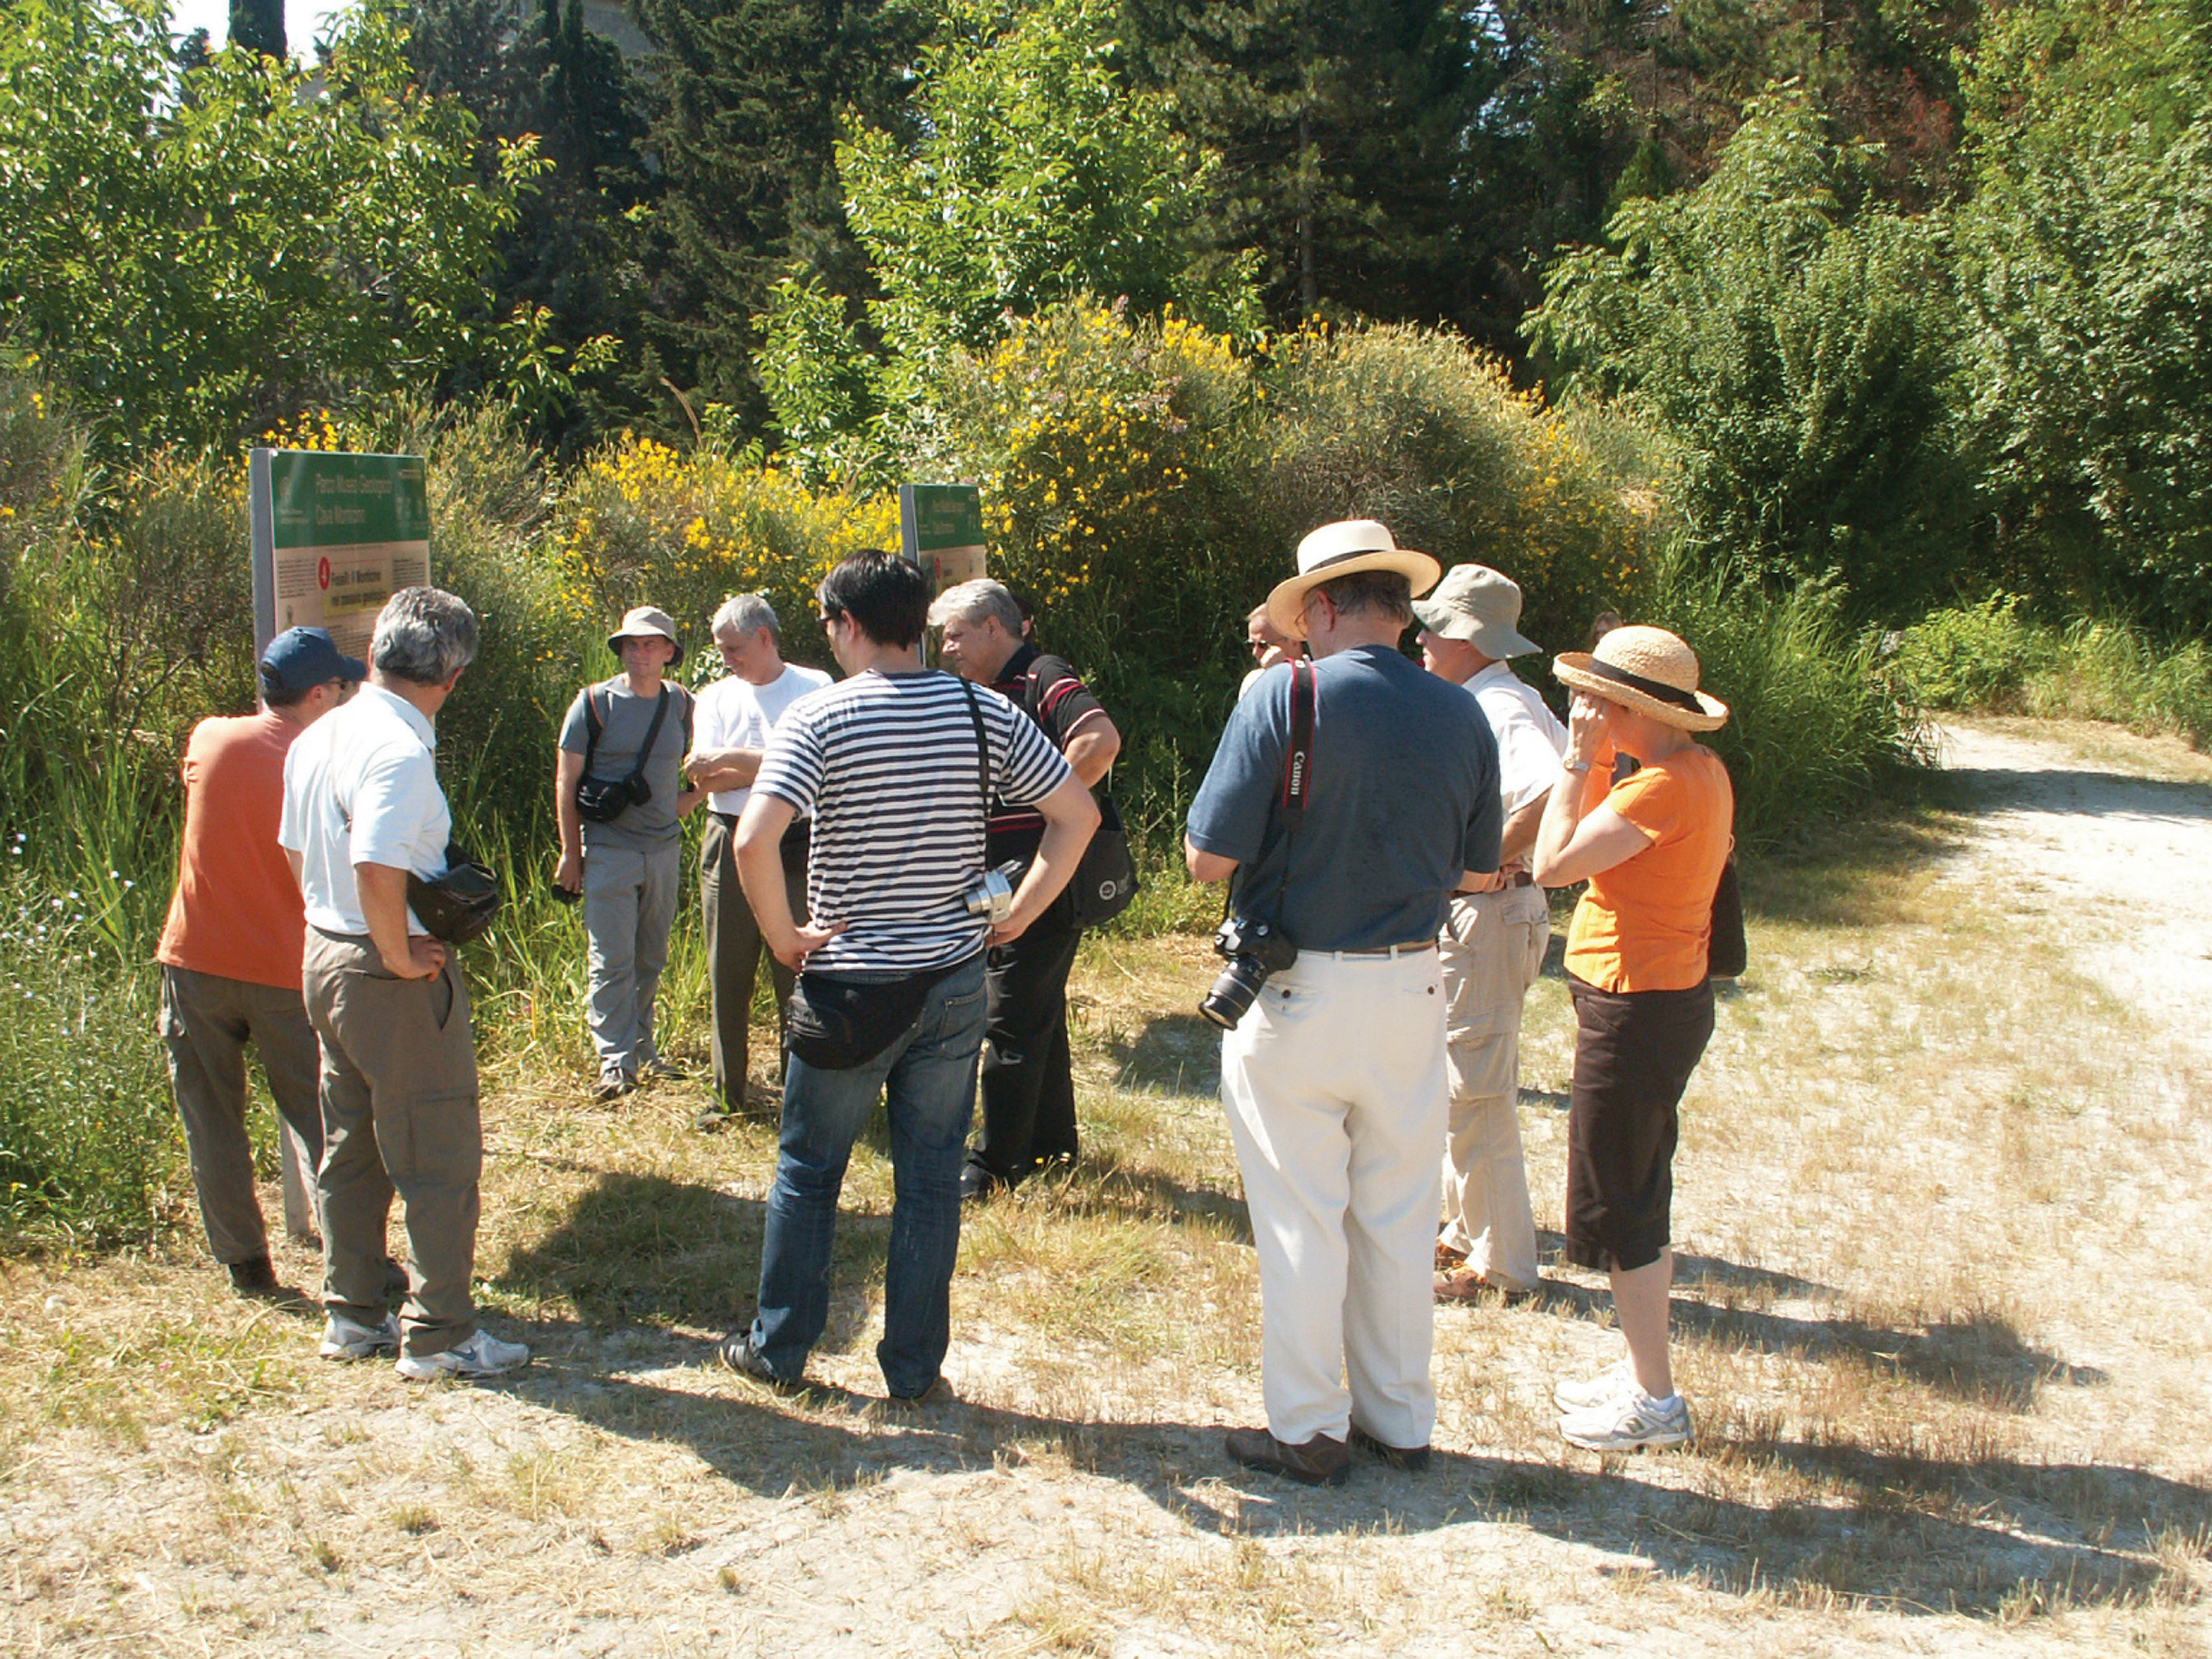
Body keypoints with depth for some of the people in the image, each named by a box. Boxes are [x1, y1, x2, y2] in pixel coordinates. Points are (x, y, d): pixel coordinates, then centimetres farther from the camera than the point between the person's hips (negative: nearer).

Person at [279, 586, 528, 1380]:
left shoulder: (318, 738, 6)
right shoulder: (400, 752, -23)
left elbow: (296, 851, 16)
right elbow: (376, 869, -32)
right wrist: (403, 956, -19)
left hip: (324, 955, 9)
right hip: (394, 978, -9)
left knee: (352, 1149, 19)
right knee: (439, 1158, 2)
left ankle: (352, 1316, 29)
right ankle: (439, 1336, 9)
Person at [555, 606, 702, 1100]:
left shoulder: (682, 704, 6)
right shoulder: (594, 702, -3)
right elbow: (567, 781, -1)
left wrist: (688, 799, 4)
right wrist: (571, 852, -4)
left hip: (665, 849, 4)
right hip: (608, 849, -4)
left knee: (652, 958, 12)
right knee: (612, 961, -5)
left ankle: (642, 1045, 25)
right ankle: (615, 1061, 1)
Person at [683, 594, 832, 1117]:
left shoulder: (814, 687, 1)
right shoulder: (716, 697, 12)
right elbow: (704, 779, 0)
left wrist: (732, 758, -13)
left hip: (795, 843, -4)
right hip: (729, 844, 4)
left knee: (796, 971, -1)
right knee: (727, 976, 7)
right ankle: (728, 1095, 18)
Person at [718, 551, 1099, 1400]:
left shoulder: (818, 717, -12)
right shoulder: (983, 711, -1)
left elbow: (754, 840, -25)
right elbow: (1078, 813, -1)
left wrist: (785, 937, -10)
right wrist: (1017, 916, 3)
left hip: (849, 984, -3)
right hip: (954, 982, 3)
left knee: (807, 1170, 14)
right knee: (931, 1176, 12)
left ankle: (778, 1347, 27)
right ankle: (915, 1364, 20)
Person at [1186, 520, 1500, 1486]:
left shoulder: (1285, 696, -14)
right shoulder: (1461, 716, 0)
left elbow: (1208, 857, -15)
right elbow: (1478, 870, 10)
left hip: (1295, 993, -4)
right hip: (1412, 989, 4)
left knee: (1301, 1221, 7)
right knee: (1397, 1217, 16)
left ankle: (1308, 1432, 18)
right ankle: (1399, 1422, 28)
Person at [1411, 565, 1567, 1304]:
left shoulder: (1500, 707, -18)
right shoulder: (1483, 703, 13)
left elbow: (1552, 793, -36)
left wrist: (1493, 859, -24)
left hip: (1489, 911, -11)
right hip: (1466, 913, 11)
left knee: (1473, 1090, -4)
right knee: (1460, 1082, 20)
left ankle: (1500, 1264, 7)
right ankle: (1468, 1230, 33)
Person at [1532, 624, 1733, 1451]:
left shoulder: (1667, 785, -23)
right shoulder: (1697, 769, 7)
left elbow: (1554, 863, -24)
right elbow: (1602, 846, 13)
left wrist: (1580, 761, -16)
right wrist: (1597, 764, 5)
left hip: (1636, 1010, -10)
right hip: (1665, 1000, 10)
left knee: (1616, 1207, 1)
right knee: (1637, 1197, 19)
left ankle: (1656, 1401, 12)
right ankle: (1644, 1373, 31)